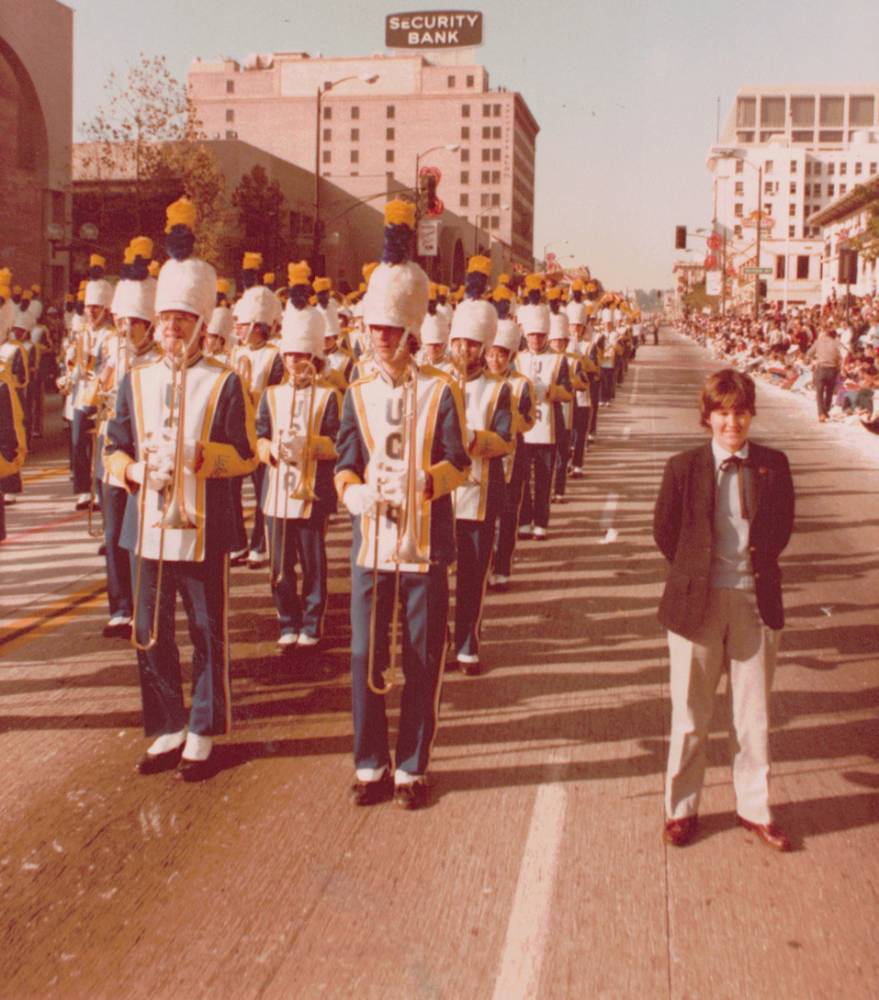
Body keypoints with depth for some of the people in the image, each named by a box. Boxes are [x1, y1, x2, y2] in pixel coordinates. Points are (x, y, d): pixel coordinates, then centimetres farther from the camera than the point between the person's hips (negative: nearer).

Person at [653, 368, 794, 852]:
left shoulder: (772, 465, 0)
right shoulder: (684, 467, -4)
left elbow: (781, 528, 9)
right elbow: (665, 531, 2)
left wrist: (755, 563, 2)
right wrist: (694, 571, 2)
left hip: (756, 601, 2)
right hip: (697, 602, -1)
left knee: (754, 712, 12)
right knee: (690, 714, 10)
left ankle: (754, 807, 28)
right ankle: (681, 808, 25)